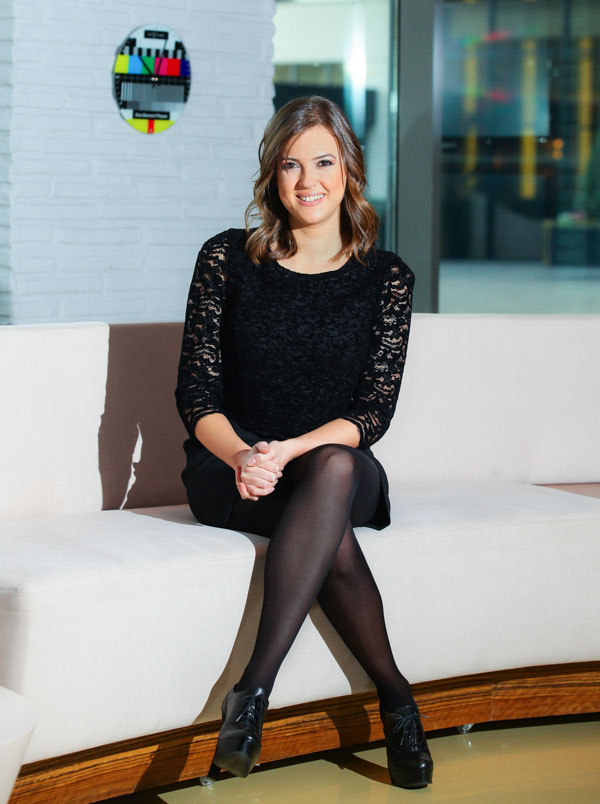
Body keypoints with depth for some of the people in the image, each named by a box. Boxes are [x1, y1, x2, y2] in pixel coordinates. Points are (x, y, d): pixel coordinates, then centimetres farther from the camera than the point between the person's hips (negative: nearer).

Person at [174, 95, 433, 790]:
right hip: (229, 470, 0)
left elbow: (374, 410, -4)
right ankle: (394, 697, -25)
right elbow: (195, 394, -1)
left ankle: (253, 685, -41)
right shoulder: (227, 258, 2)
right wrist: (240, 457, -22)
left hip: (339, 464, 1)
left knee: (334, 470, -38)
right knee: (333, 535, -34)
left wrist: (290, 451, -22)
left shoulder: (386, 277, 2)